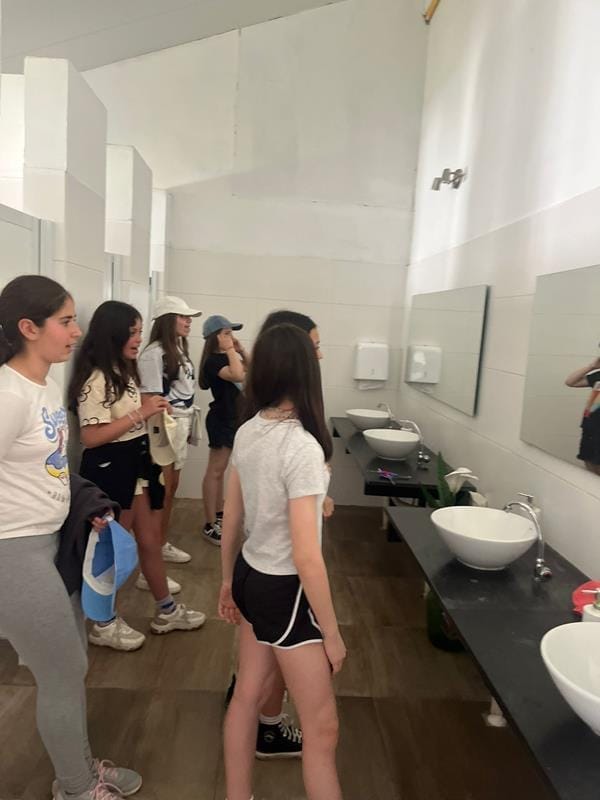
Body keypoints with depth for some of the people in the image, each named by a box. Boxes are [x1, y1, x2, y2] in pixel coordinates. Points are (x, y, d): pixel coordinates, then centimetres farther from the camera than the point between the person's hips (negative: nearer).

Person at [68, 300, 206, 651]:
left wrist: (153, 409, 3)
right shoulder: (95, 379, -19)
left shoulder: (125, 371, 10)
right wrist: (140, 413, -24)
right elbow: (91, 437, -24)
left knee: (150, 539, 16)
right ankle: (104, 624, 29)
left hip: (135, 464, 9)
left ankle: (166, 611, 32)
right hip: (109, 468, -9)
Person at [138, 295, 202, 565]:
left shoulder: (179, 349, 11)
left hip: (180, 424, 9)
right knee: (161, 489, 1)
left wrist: (186, 425, 12)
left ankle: (162, 543, 29)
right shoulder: (154, 353, -15)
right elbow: (151, 399, -18)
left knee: (172, 487, 15)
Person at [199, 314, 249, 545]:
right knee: (215, 471, -5)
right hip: (221, 419, -9)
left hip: (232, 418, 10)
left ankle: (219, 514, 30)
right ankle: (210, 526, 1)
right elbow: (238, 375, -34)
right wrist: (231, 350, -21)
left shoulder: (227, 358, 10)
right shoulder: (213, 361, -18)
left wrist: (241, 350, 6)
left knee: (220, 470, 17)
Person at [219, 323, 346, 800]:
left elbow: (231, 520, 7)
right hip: (285, 591, -8)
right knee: (322, 729, 9)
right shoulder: (303, 447, -26)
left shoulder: (246, 434, -3)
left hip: (250, 578, 8)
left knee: (248, 694, 24)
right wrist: (333, 634, -13)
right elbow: (306, 558, -25)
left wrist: (228, 582, 20)